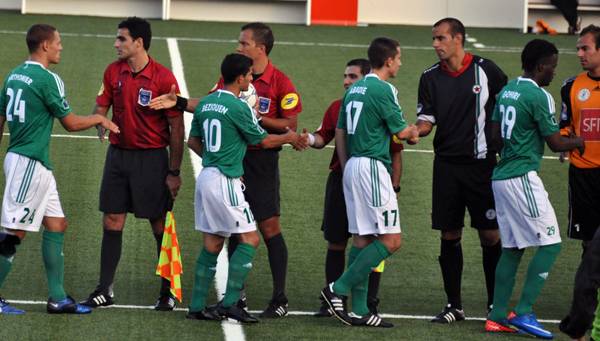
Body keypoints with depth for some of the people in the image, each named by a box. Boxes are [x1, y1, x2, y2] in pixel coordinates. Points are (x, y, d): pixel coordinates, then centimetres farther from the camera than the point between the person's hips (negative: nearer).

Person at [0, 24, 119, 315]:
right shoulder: (47, 79, -14)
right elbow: (71, 123, -8)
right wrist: (99, 118, 10)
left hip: (38, 165, 9)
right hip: (29, 163, -9)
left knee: (56, 225, 12)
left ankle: (58, 298, 14)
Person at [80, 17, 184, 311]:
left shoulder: (163, 78, -12)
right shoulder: (113, 72, 3)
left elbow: (176, 126, -9)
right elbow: (101, 106, 12)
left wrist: (174, 172, -10)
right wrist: (100, 122, -14)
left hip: (152, 157, -5)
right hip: (118, 153, 5)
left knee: (160, 225, 1)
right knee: (111, 222, 5)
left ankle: (167, 292, 12)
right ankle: (105, 290, 12)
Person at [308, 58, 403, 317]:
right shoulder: (337, 107, 10)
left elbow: (396, 152, 0)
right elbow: (323, 137, 10)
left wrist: (393, 187, -4)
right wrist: (310, 139, -13)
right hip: (340, 180, 4)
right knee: (335, 243, 7)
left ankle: (370, 303, 6)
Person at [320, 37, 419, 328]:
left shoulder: (354, 89, 15)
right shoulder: (383, 89, -11)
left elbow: (340, 132, 17)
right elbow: (401, 131, -5)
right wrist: (414, 131, 17)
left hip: (352, 166, 10)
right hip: (372, 166, -10)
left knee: (362, 239, 9)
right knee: (391, 240, -7)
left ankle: (359, 310, 7)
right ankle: (338, 289, -11)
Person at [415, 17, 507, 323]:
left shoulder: (485, 70, -2)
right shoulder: (430, 78, 5)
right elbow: (426, 120, 4)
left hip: (481, 163, -2)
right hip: (447, 164, 2)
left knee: (490, 235, -2)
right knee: (449, 236, 3)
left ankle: (496, 303, 9)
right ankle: (454, 305, 11)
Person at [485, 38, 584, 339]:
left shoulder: (507, 90, 12)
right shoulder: (539, 96, -13)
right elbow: (556, 144, -9)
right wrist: (578, 142, 9)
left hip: (502, 176, 9)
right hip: (522, 177, -9)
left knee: (512, 248, 12)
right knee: (550, 244, -4)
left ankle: (497, 316, 10)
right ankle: (524, 312, -9)